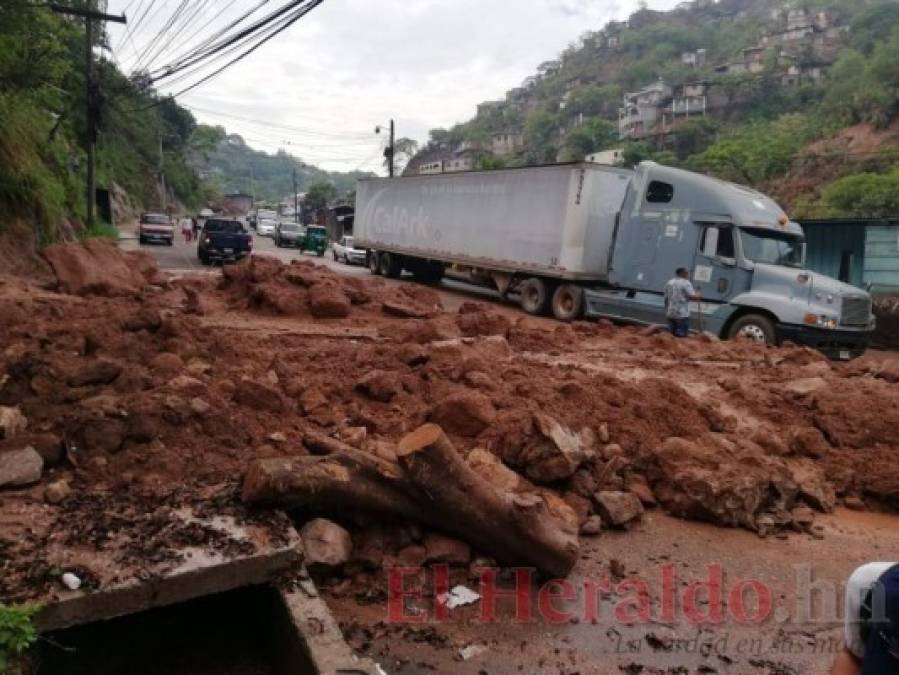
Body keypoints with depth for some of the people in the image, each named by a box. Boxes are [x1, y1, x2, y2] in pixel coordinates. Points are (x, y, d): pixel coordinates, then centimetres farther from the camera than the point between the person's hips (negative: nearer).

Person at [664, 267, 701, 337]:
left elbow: (666, 299, 15)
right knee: (681, 336, -4)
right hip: (682, 314, -7)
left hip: (670, 313, 7)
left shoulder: (669, 283, 13)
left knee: (671, 335, 10)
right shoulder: (686, 283, -7)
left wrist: (666, 311, 22)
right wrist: (698, 295, 5)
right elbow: (692, 296, -15)